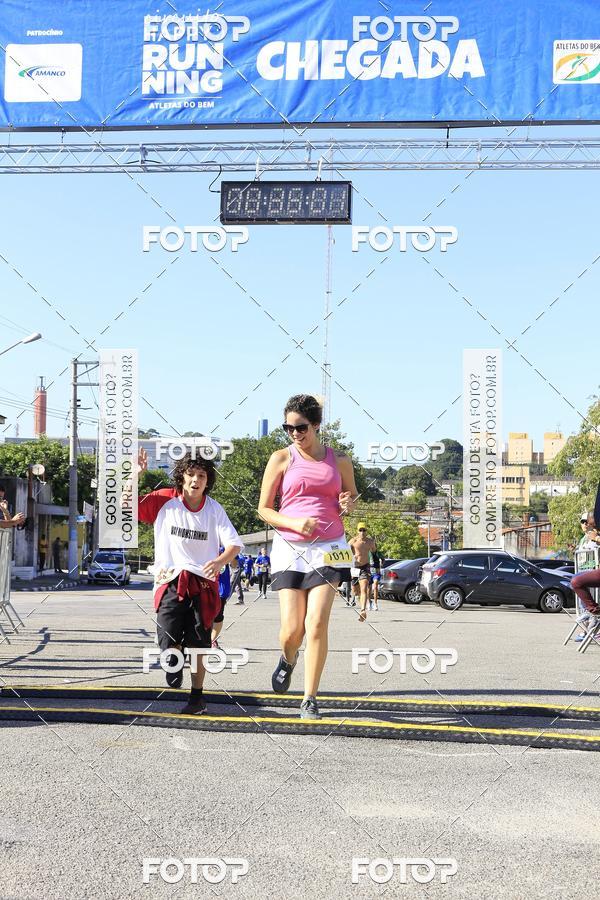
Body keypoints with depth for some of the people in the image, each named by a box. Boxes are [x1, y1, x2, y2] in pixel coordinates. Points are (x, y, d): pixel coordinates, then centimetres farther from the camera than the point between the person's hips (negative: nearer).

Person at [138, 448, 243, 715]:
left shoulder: (214, 509, 1)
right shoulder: (164, 500, -1)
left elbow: (234, 544, -2)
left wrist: (219, 561, -23)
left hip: (202, 582, 1)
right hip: (171, 580, -1)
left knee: (198, 645, 5)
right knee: (169, 640, -16)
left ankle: (197, 696, 20)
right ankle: (174, 661, 19)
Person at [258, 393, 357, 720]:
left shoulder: (339, 461, 7)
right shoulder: (281, 458, 2)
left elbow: (352, 494, 23)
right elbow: (264, 509, 3)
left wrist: (347, 504, -1)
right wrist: (294, 523, -14)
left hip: (328, 549, 0)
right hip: (289, 547, 0)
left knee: (317, 625, -11)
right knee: (291, 629, -4)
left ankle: (309, 699, -1)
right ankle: (288, 660, 34)